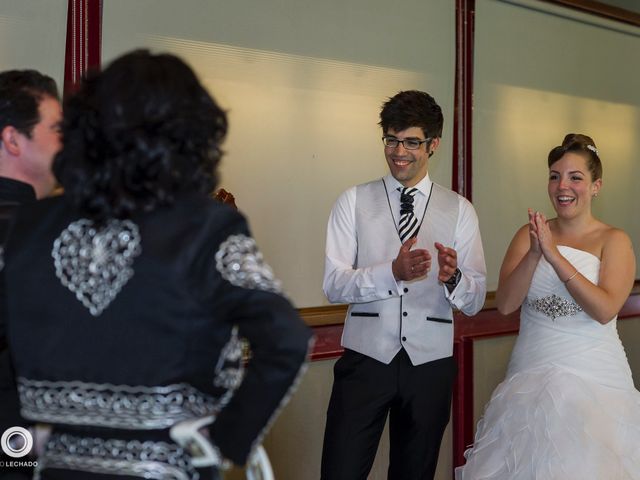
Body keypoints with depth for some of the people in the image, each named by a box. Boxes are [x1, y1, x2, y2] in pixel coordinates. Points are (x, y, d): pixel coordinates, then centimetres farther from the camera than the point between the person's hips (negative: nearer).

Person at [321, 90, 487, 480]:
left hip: (431, 363, 2)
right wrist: (392, 272, -24)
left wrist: (453, 278, -22)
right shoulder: (354, 202, 1)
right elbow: (334, 284, -8)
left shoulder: (460, 210, 4)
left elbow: (475, 300, 1)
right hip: (365, 359, -1)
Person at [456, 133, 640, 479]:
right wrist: (534, 254, -18)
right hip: (531, 377, 2)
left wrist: (554, 254, -20)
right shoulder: (528, 235, 6)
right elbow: (505, 304, -4)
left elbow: (605, 310, -16)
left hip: (594, 381, -2)